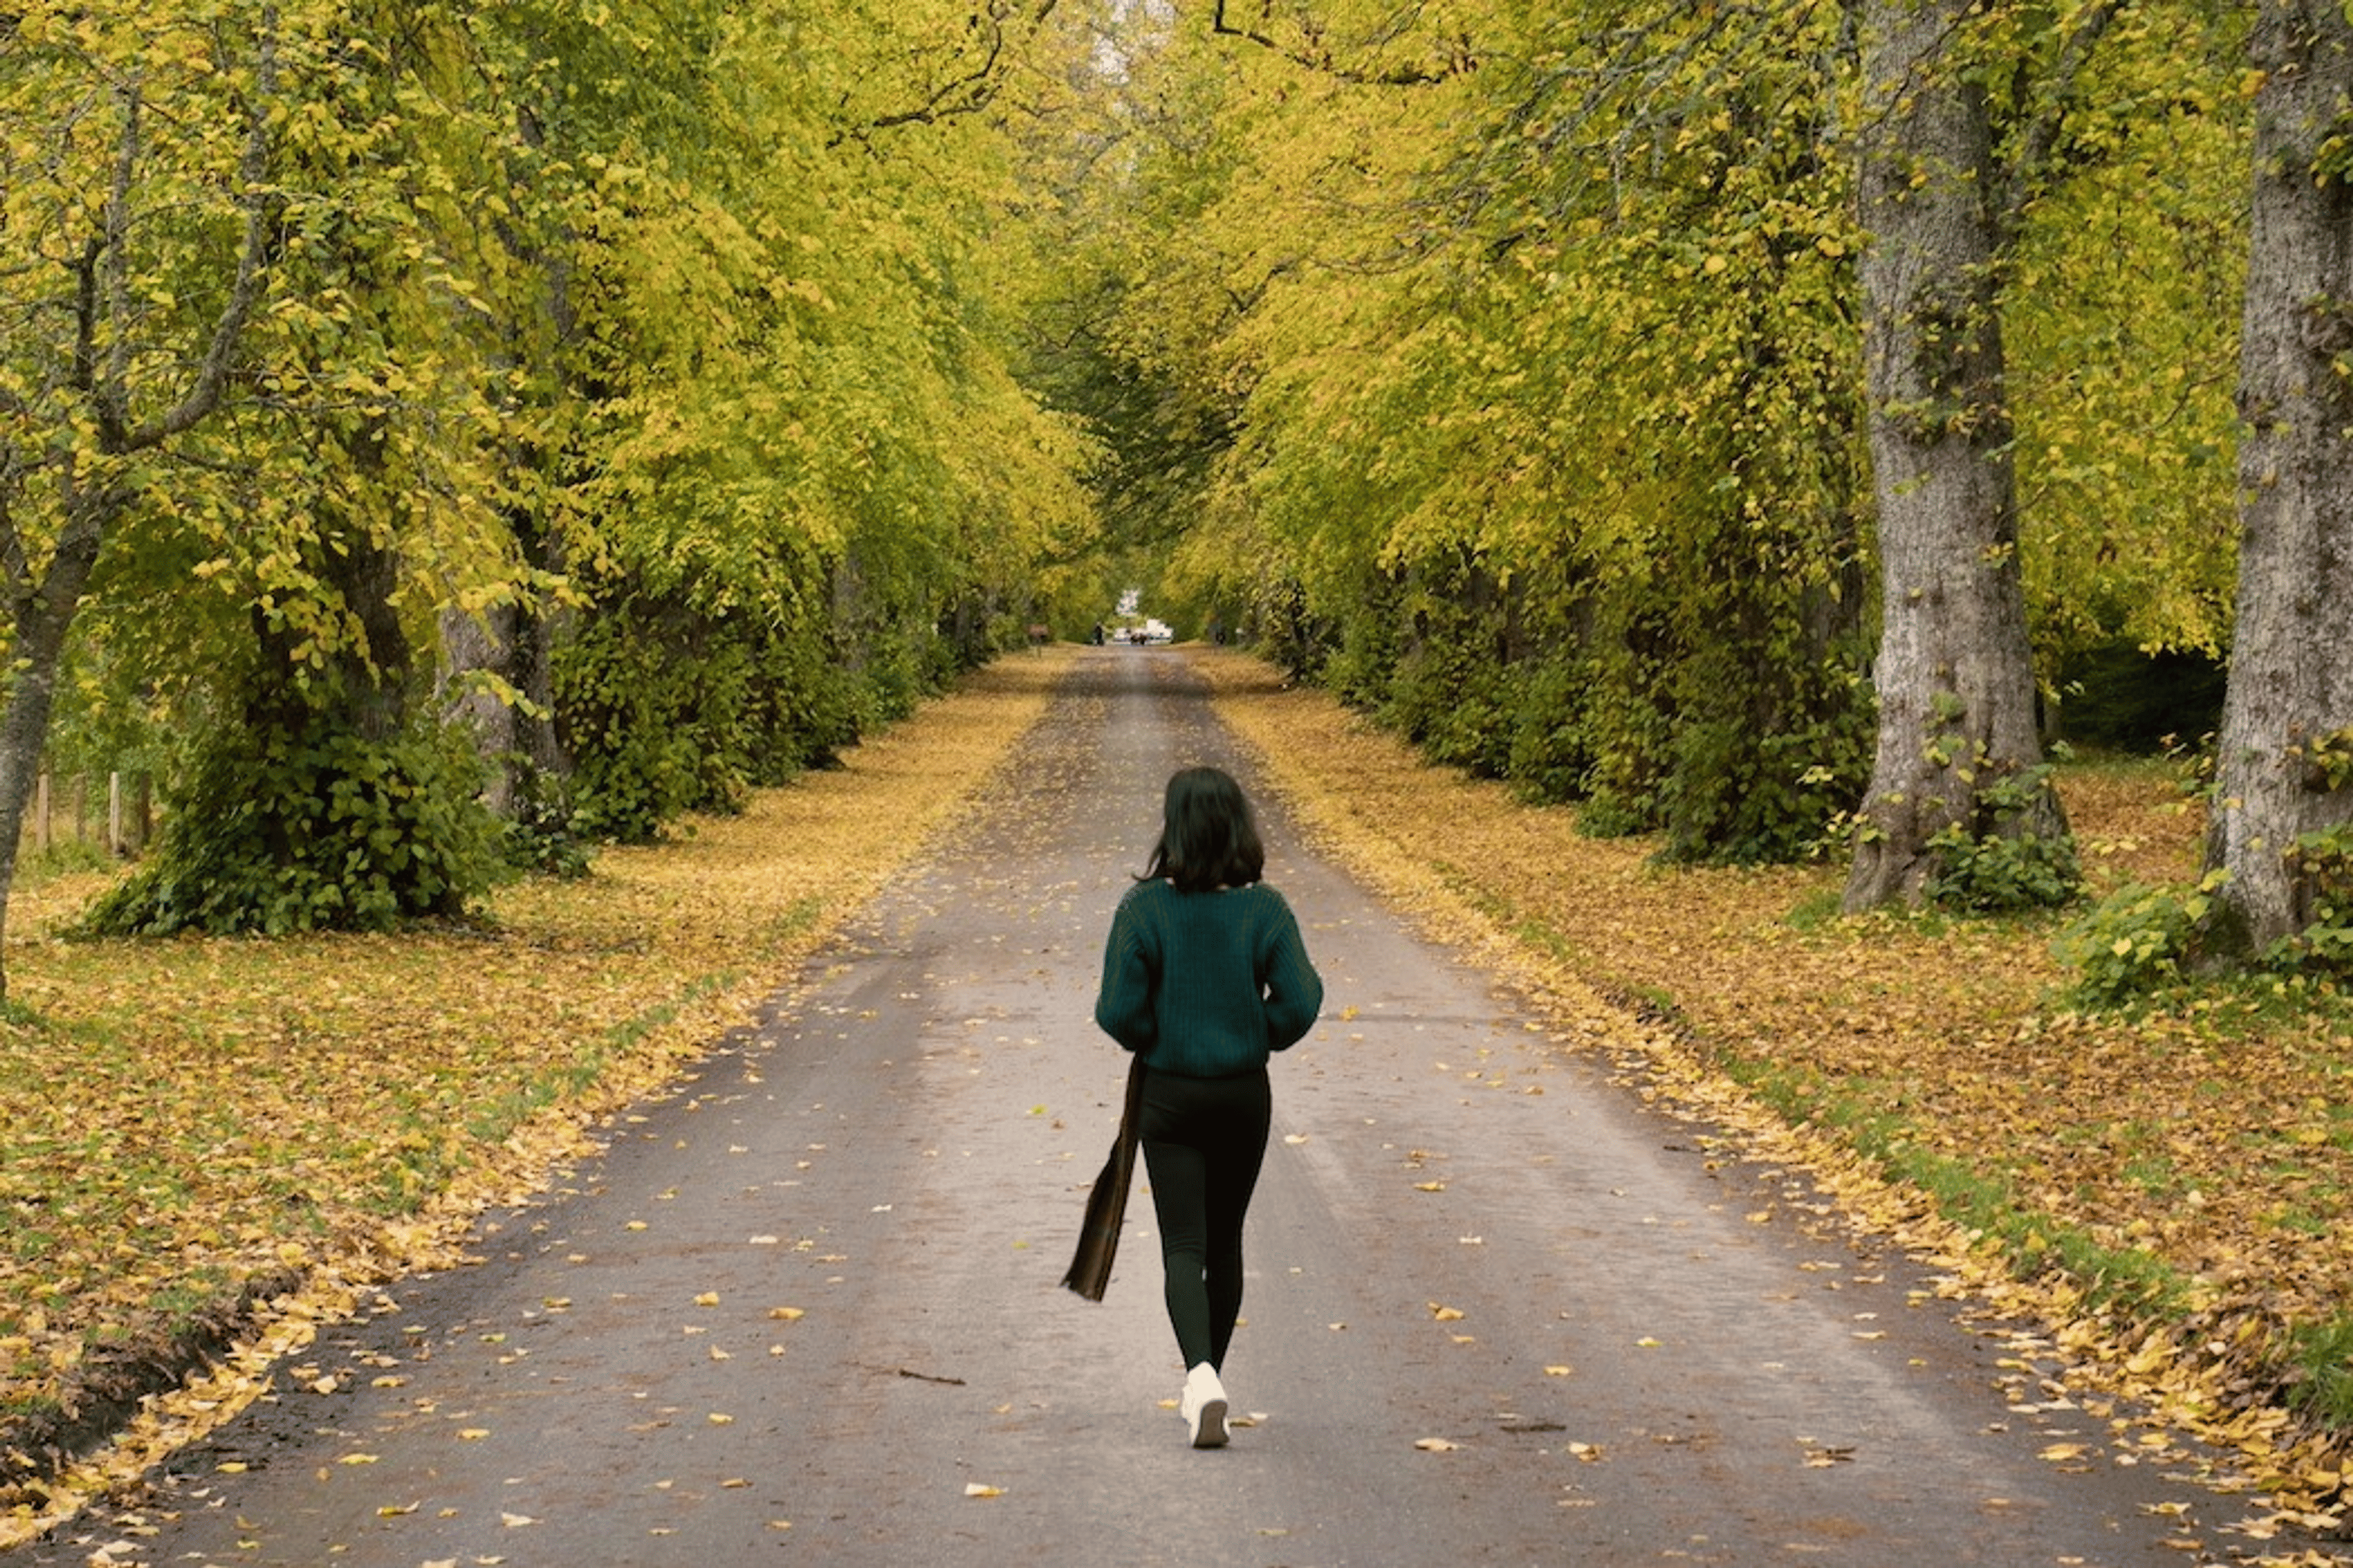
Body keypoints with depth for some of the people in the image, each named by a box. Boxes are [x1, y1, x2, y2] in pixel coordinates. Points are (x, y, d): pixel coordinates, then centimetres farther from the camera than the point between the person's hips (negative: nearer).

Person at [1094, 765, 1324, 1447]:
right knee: (1224, 1242, 17)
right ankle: (1208, 1381, 27)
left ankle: (1202, 1373, -23)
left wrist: (1154, 1040, 8)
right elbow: (1298, 1003, -10)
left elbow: (1119, 1012, -13)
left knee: (1184, 1245, -1)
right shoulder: (1264, 909, -9)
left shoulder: (1145, 909, -13)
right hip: (1245, 1092, 2)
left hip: (1169, 1094, -2)